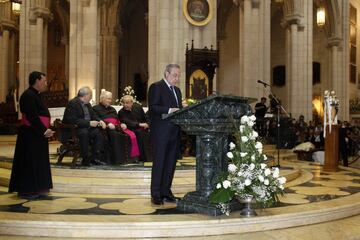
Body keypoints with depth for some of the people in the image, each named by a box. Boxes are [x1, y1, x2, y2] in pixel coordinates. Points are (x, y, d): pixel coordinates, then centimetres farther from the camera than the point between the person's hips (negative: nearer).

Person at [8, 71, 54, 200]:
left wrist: (46, 129, 5)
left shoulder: (35, 95, 14)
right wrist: (44, 130, -17)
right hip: (31, 135, -10)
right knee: (30, 162, -1)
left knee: (37, 162, 15)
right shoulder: (28, 95, -17)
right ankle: (26, 191, 9)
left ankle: (35, 189, 24)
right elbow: (32, 117, -23)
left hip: (37, 134, 10)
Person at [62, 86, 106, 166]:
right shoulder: (73, 103, -15)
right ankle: (85, 160, -26)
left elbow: (93, 115, 18)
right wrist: (89, 123, -27)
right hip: (72, 129, -9)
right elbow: (73, 120, -25)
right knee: (84, 132, -35)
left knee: (99, 132, -11)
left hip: (87, 127, 9)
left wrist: (100, 121, -5)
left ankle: (95, 158, -9)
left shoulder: (87, 104, 13)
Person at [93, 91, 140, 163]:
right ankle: (118, 159, -39)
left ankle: (133, 156, -28)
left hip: (116, 127, 6)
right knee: (116, 134, -40)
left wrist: (122, 124, 5)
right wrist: (107, 124, -18)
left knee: (132, 135, -24)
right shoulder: (96, 108, 14)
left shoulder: (112, 109, 36)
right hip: (106, 128, -6)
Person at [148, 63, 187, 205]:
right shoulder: (156, 87, -4)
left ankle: (166, 192, 18)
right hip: (161, 131, -7)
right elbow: (152, 108, -14)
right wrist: (169, 110, -25)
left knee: (171, 163, 9)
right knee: (159, 162, -2)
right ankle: (156, 195, 5)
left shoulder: (177, 90, 21)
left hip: (174, 131, 8)